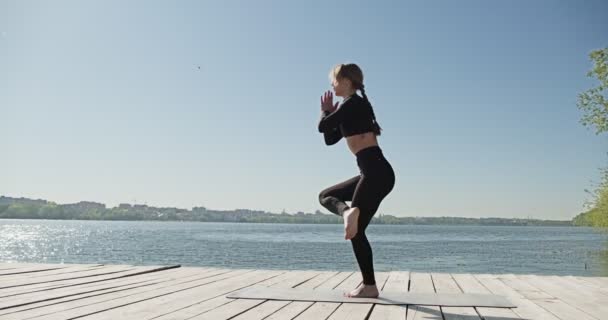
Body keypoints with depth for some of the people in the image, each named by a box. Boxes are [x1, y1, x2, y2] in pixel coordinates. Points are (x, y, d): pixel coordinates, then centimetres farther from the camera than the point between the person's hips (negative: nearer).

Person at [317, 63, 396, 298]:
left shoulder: (354, 102, -6)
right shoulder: (352, 107, 22)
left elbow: (322, 127, -8)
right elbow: (329, 139, 26)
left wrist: (325, 113, 12)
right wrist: (328, 112, 20)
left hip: (377, 172, -9)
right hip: (371, 173, 9)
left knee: (357, 231, -5)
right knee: (326, 196, 15)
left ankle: (369, 286, -2)